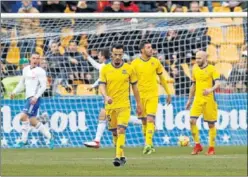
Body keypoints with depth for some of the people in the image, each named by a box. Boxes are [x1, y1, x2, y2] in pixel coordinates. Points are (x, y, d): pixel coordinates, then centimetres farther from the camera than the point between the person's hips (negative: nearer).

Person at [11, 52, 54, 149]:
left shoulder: (40, 71, -6)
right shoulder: (26, 69, 16)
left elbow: (43, 86, -11)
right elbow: (22, 83, 27)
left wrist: (36, 97, -21)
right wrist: (14, 92, 14)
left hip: (34, 98, -8)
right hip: (28, 97, 8)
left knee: (24, 116, -18)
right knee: (33, 121, 8)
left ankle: (24, 140, -9)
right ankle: (49, 137, 17)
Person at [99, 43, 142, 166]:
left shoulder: (129, 69, 0)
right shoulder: (105, 69, 2)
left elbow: (134, 87, 8)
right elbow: (102, 86, -3)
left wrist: (138, 104, 9)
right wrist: (106, 96, -24)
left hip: (124, 105, -2)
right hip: (110, 105, 2)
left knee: (121, 130, -16)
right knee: (114, 132, 10)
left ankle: (118, 157, -21)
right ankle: (122, 156, 25)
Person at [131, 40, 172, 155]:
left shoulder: (155, 62, 4)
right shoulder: (135, 63, -1)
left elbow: (162, 78, 14)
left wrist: (168, 93, 15)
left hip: (153, 95, -1)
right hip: (140, 95, 1)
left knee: (150, 119, -15)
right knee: (144, 121, 7)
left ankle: (148, 144, -23)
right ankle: (149, 145, 20)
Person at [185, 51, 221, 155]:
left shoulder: (212, 69, -6)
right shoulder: (195, 70, 10)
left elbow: (217, 83, -17)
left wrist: (211, 89, -36)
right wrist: (190, 99, 21)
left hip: (209, 100, -4)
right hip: (198, 99, 4)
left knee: (211, 124, 2)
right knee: (192, 121, -12)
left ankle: (211, 148, 13)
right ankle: (197, 145, -1)